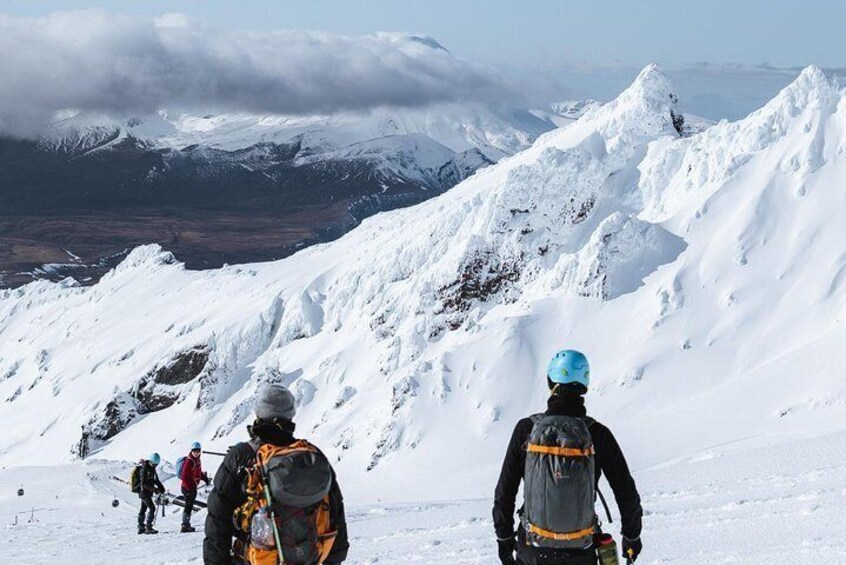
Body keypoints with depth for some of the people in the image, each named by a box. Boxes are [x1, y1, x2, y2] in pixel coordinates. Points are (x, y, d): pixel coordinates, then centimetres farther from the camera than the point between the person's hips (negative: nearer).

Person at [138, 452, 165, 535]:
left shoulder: (152, 468, 10)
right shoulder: (144, 469, -18)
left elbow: (155, 479, 19)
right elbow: (143, 483, -23)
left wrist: (161, 487, 3)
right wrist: (154, 489, -28)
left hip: (148, 492, 10)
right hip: (144, 492, -10)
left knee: (143, 509, 15)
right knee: (152, 508, -15)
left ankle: (141, 527, 24)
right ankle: (148, 528, -17)